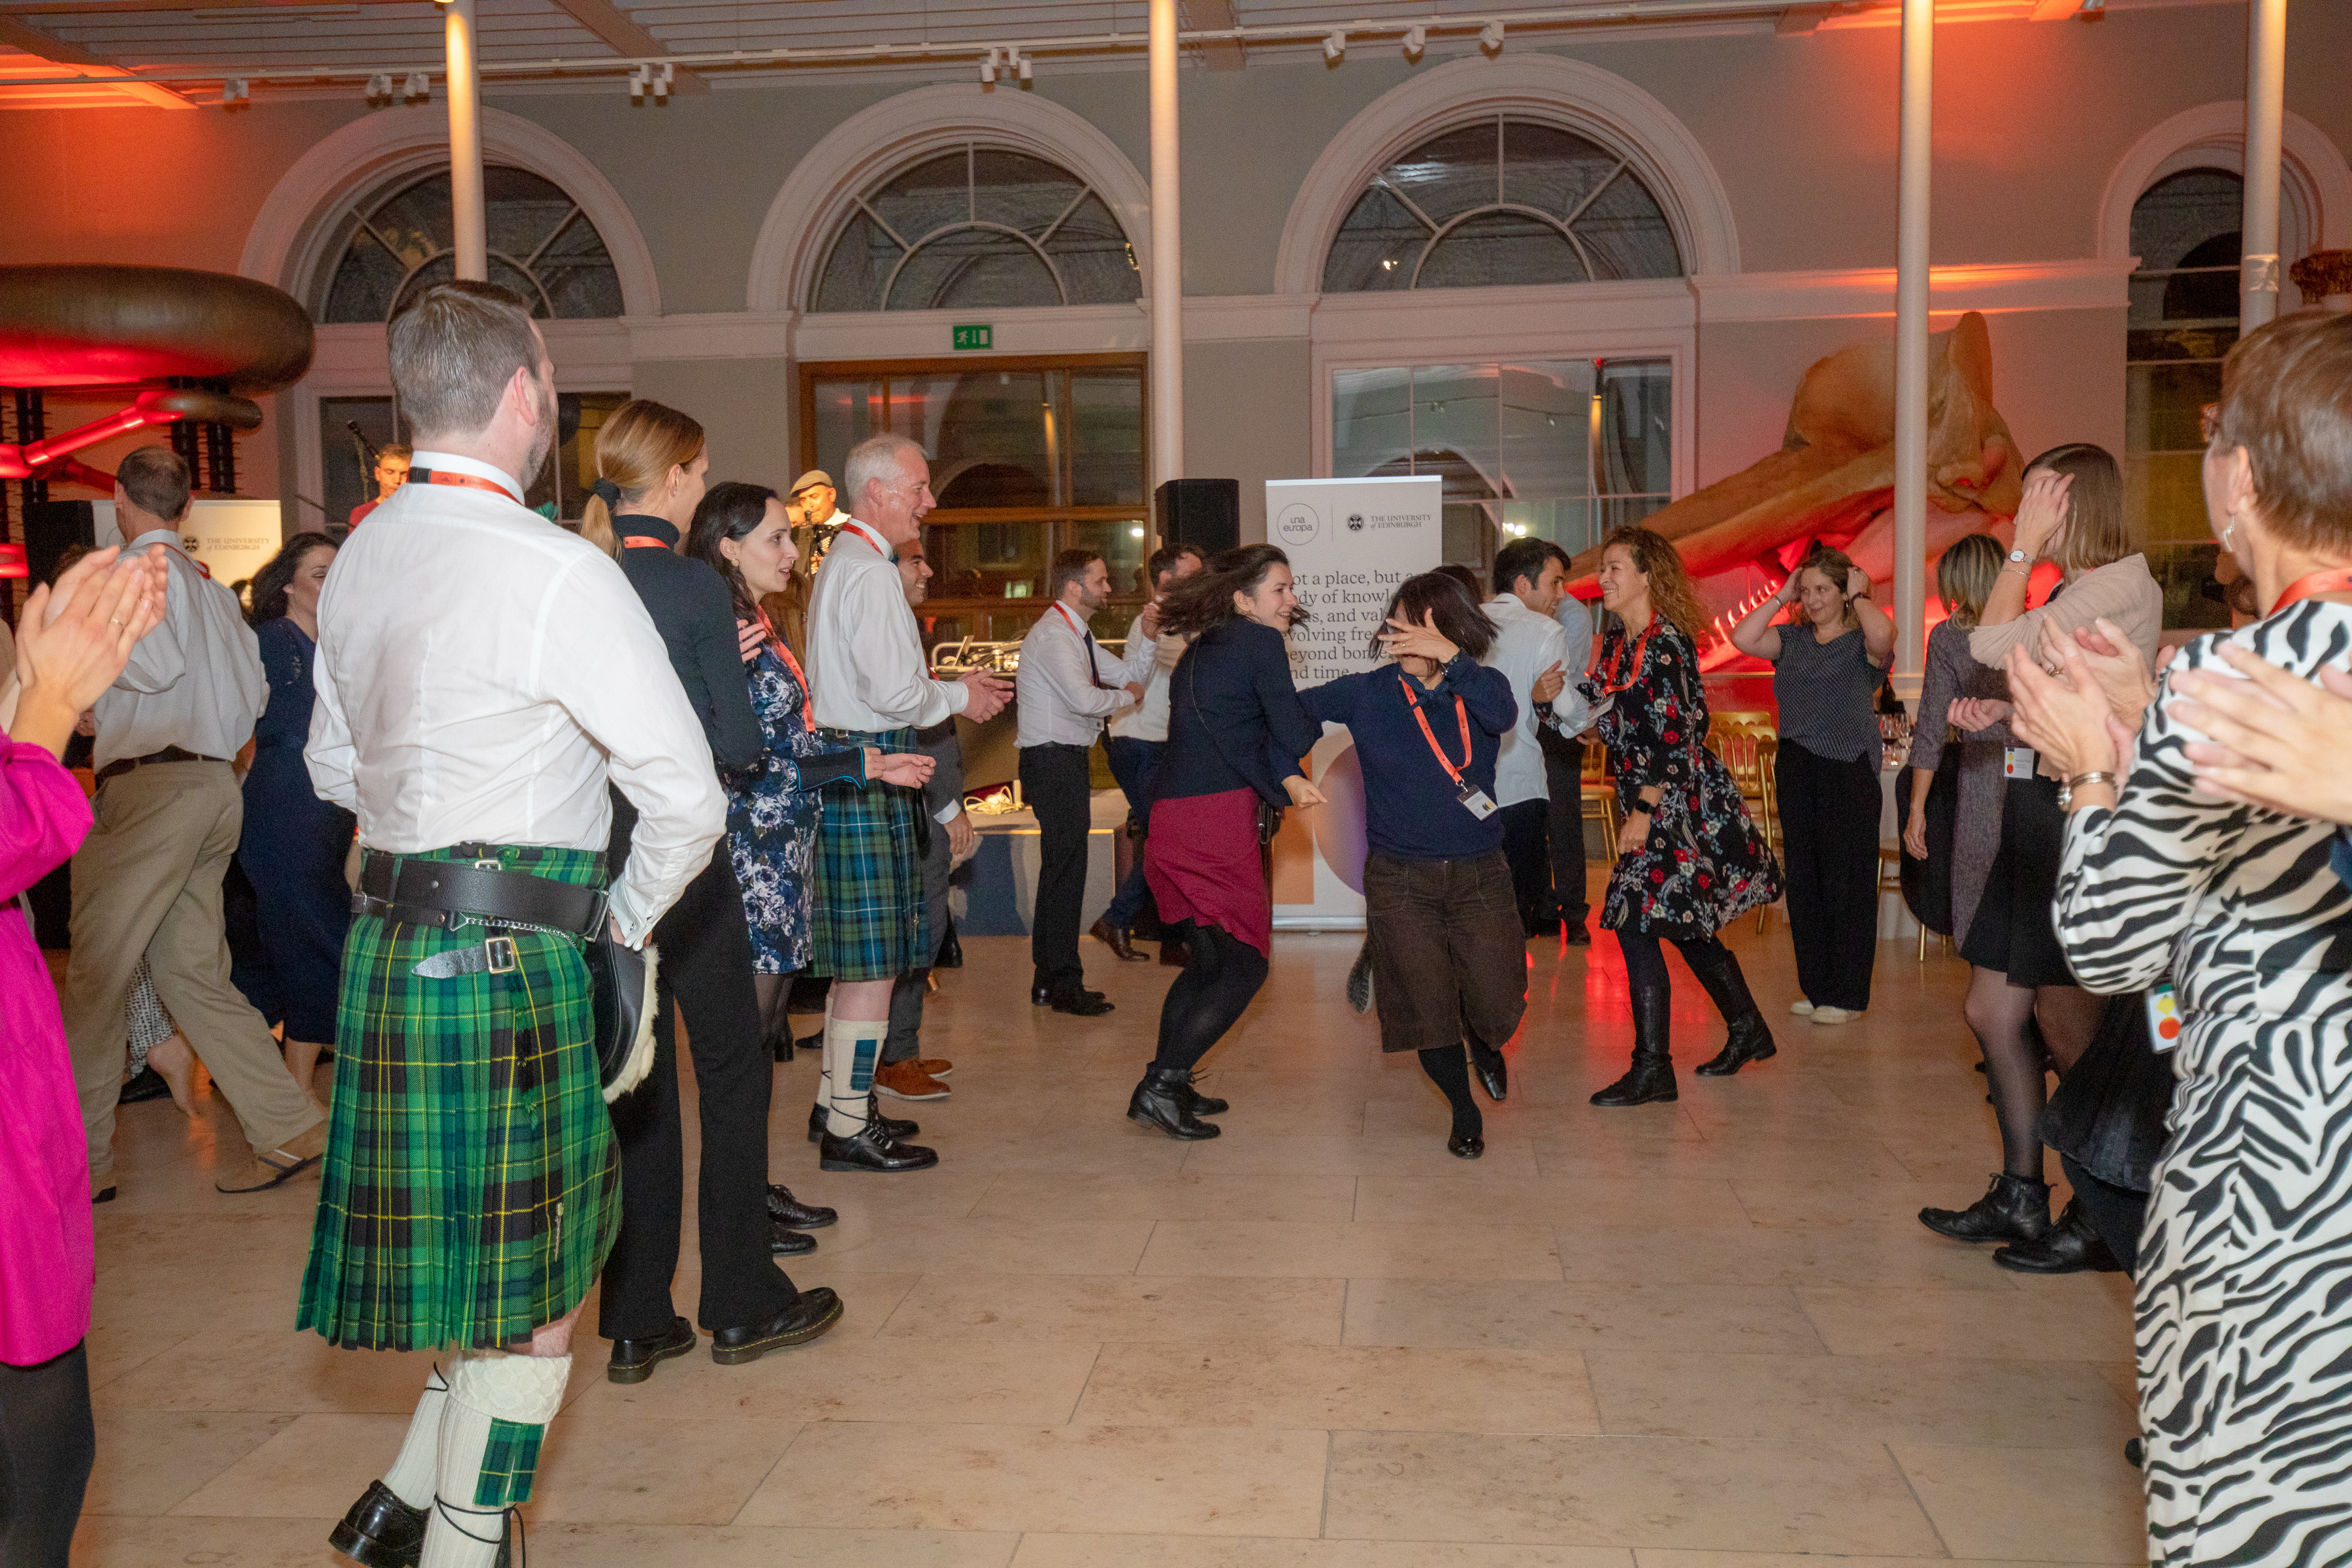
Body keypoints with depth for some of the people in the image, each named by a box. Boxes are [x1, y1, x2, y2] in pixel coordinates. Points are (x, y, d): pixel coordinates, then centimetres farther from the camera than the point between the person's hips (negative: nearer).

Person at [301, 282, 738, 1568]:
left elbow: (335, 764, 22)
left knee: (542, 1240, 21)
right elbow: (688, 800, -16)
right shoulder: (558, 573, -16)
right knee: (529, 1296, 5)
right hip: (506, 958, -9)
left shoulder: (360, 558, 10)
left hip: (388, 931, 9)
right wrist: (624, 921, 0)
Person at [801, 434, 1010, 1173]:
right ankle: (849, 1130, 1)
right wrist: (958, 696, -2)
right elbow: (893, 693, -19)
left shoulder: (841, 564, 19)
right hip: (868, 772, -11)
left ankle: (839, 1103, 25)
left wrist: (947, 682, 17)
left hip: (845, 769, 11)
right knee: (874, 961, -5)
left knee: (857, 956, 16)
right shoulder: (871, 573, -14)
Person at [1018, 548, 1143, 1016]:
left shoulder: (1078, 634, 17)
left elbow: (1129, 676, 19)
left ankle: (1048, 978, 21)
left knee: (1062, 869, 14)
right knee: (1065, 868, -9)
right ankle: (1063, 983, -4)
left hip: (1069, 759, 11)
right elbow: (1084, 699, -25)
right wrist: (1127, 696, -8)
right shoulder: (1052, 634, -15)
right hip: (1053, 761, -11)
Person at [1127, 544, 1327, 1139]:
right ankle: (1162, 1086, -3)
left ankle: (1165, 1086, 22)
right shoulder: (1260, 644, -5)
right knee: (1246, 965, 1)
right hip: (1218, 821, -9)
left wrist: (1284, 780, 3)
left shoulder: (1201, 649, 21)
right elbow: (1296, 736, -4)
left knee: (1208, 960, 20)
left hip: (1169, 822, 9)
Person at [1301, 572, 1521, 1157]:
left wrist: (1450, 657, -35)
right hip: (1400, 878, 0)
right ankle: (1464, 1110, 29)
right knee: (1427, 1010, 1)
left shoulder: (1480, 687, -2)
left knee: (1497, 1010, 0)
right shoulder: (1368, 693, -1)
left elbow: (1503, 716, -25)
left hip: (1479, 873, 0)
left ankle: (1486, 1051, 39)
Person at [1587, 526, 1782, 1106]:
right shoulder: (1616, 643, 11)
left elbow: (1676, 738, -19)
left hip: (1681, 803, -9)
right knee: (1686, 925, 17)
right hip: (1649, 801, 9)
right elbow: (1612, 722, 17)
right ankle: (1748, 1029, 34)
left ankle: (1652, 1070, -4)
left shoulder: (1666, 643, -16)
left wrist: (1643, 813, -20)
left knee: (1635, 923, -11)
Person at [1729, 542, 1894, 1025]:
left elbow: (1882, 632, -26)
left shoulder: (1861, 643, -2)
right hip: (1796, 771, 6)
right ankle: (1816, 988, 19)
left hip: (1849, 772, -5)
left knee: (1848, 884, -2)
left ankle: (1848, 995, 6)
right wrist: (1781, 595, 3)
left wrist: (1860, 595, -8)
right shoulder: (1792, 640, 12)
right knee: (1803, 881, 9)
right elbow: (1742, 639, -2)